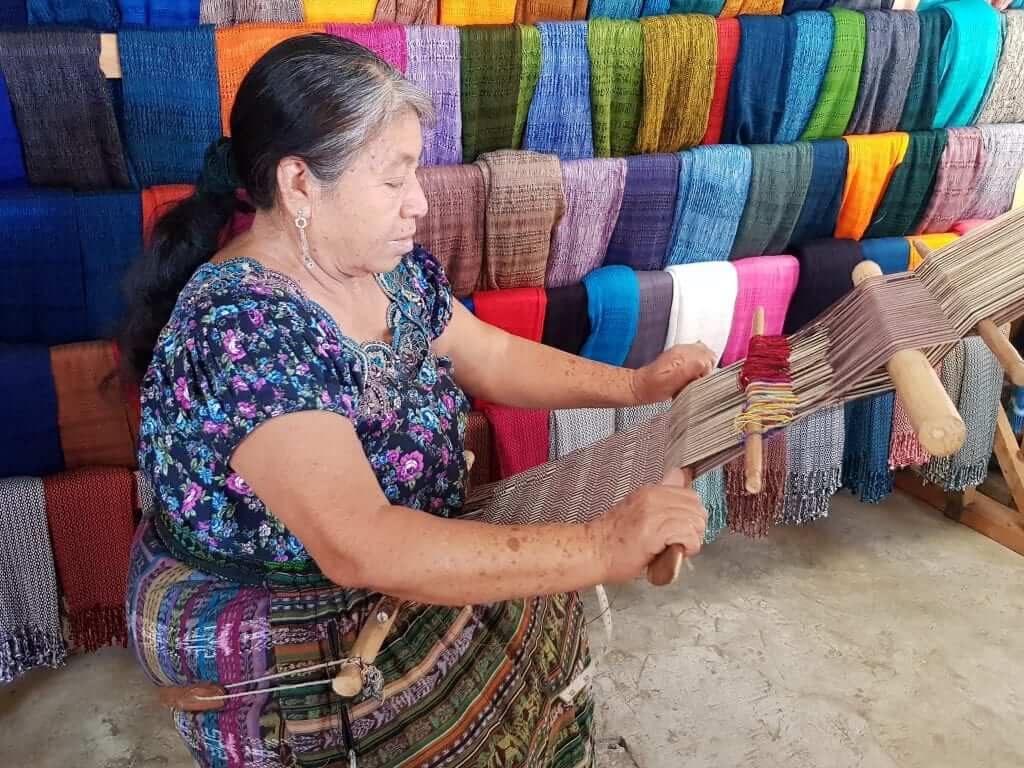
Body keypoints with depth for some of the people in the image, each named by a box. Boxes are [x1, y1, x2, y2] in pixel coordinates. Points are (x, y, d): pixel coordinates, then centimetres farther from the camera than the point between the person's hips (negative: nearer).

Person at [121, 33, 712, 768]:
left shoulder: (385, 263, -7)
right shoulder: (237, 327, -32)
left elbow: (494, 358, 7)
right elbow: (361, 547, -39)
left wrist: (633, 384, -5)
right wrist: (601, 549, -40)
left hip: (399, 578, 7)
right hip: (277, 646, -7)